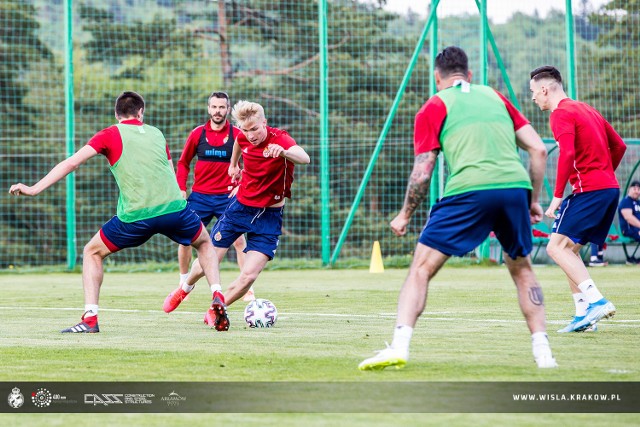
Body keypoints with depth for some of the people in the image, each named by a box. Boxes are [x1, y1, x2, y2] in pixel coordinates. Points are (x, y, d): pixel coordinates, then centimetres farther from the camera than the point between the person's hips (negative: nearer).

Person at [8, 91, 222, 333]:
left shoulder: (111, 135, 7)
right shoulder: (156, 134, 18)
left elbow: (72, 162, -1)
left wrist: (34, 189, -1)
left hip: (136, 217, -3)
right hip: (174, 206, 3)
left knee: (92, 252, 17)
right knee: (204, 243, 30)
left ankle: (90, 318, 5)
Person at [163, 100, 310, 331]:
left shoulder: (279, 139, -23)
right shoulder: (243, 138, -7)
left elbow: (304, 158, -46)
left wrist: (283, 152, -65)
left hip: (269, 217, -3)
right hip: (240, 206, 3)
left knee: (249, 276, -15)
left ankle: (215, 311, 10)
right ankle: (185, 290, 39)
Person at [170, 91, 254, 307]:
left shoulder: (236, 135, -2)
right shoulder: (198, 134, 2)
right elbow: (183, 163, 11)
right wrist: (181, 188, 1)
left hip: (227, 196, -2)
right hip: (199, 196, 2)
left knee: (239, 240, -9)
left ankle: (248, 289, -2)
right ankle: (184, 283, 20)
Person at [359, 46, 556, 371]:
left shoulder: (434, 107, 13)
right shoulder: (495, 97, 25)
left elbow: (422, 172, 6)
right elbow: (538, 149, 19)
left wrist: (405, 215, 19)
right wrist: (534, 200, 27)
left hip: (468, 191, -4)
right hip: (515, 186, 4)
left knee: (421, 268, 3)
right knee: (521, 268, 24)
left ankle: (399, 347, -12)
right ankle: (543, 352, 16)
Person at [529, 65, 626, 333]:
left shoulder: (561, 114, -7)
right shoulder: (586, 110, 21)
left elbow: (567, 154, -21)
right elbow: (619, 146, 25)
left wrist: (557, 196, -20)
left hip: (589, 190, -9)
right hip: (611, 187, 9)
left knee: (557, 247, -10)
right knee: (570, 249, 13)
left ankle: (597, 301, -23)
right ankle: (583, 314, 7)